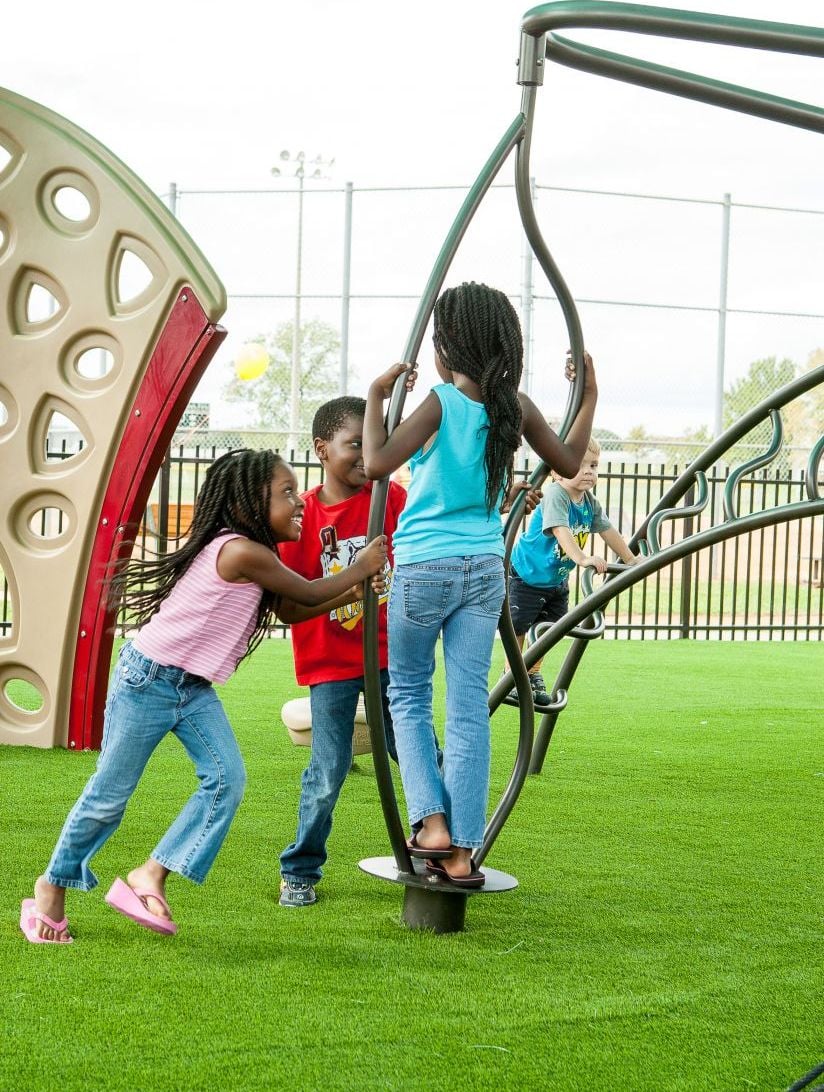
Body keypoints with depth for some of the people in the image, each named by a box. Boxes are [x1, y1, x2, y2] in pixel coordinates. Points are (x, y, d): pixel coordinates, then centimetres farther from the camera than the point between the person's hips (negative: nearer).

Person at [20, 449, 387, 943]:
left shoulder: (254, 555, 5)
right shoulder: (243, 552, -24)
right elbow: (310, 594, -12)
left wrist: (353, 589, 2)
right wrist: (359, 569, 2)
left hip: (195, 688, 9)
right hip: (149, 678, -9)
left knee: (228, 779, -9)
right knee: (111, 792, 3)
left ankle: (152, 875, -4)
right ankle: (53, 887, 21)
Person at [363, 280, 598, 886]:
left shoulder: (441, 403, -14)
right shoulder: (516, 407, 0)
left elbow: (377, 463, -25)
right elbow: (569, 463, 15)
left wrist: (377, 397, -14)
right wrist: (589, 395, 22)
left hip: (424, 568, -4)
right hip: (485, 569, 4)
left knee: (408, 695, 15)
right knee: (470, 706, 5)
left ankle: (434, 821, 2)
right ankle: (461, 853, 6)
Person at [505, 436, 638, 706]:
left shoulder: (590, 502, -5)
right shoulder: (555, 495, -29)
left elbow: (608, 531, 9)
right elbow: (561, 531, -43)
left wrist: (630, 559, 14)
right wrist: (582, 558, -56)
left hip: (557, 578, 7)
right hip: (526, 572, -7)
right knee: (517, 626, -5)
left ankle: (533, 678, 26)